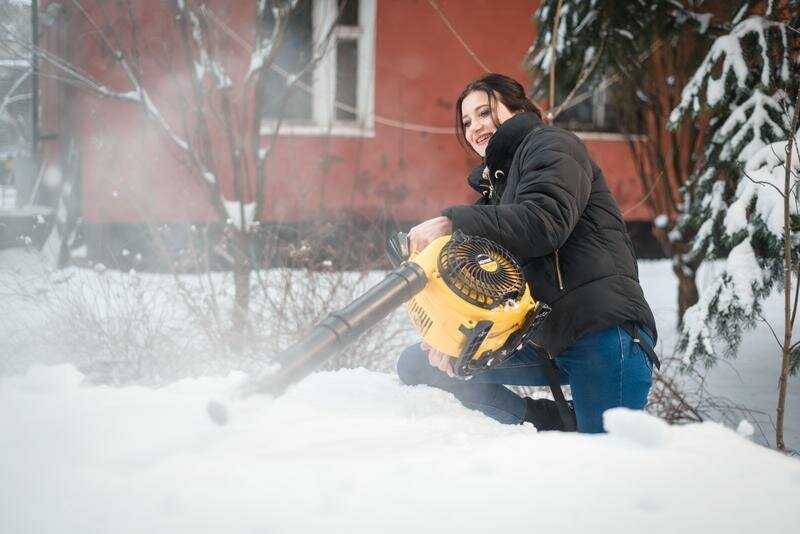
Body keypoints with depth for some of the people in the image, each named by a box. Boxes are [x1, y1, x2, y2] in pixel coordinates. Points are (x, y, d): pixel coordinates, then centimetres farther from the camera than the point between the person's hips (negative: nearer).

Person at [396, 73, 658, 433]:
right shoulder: (494, 184, 26)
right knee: (416, 364, 1)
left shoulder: (550, 145, 3)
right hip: (545, 343, 9)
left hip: (603, 328, -9)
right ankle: (554, 422, -5)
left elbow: (546, 221, -18)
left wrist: (453, 222, -23)